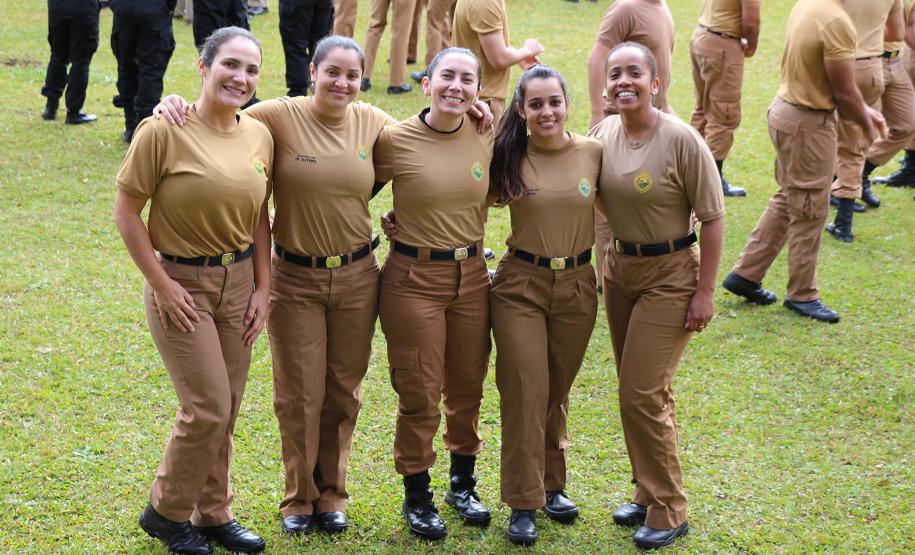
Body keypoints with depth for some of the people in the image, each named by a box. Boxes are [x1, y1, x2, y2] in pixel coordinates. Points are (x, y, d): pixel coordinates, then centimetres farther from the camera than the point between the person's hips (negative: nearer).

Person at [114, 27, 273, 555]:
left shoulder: (260, 136, 1)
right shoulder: (163, 131, -15)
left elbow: (258, 217, 10)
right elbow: (127, 213, -11)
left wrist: (262, 287, 4)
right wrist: (162, 285, -13)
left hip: (239, 282, 5)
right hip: (181, 284, -5)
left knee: (225, 410, 12)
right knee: (208, 408, -6)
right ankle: (167, 511, 17)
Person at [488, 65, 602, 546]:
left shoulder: (593, 153, -3)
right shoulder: (507, 157, -6)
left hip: (577, 286, 2)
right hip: (520, 285, -2)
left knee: (556, 393, 14)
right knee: (525, 392, -3)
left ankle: (552, 484, 32)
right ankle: (523, 504, 6)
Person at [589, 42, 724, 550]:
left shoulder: (681, 140, -18)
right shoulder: (602, 133, -2)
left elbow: (712, 217, -14)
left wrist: (705, 292, -15)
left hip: (670, 275, -6)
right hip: (619, 268, 6)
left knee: (642, 394, -6)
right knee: (641, 391, 15)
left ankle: (668, 512, 9)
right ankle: (649, 494, 30)